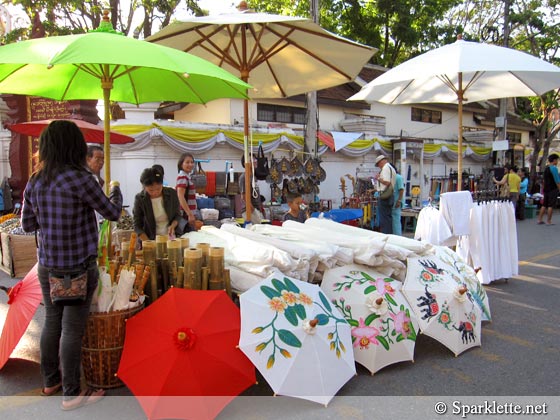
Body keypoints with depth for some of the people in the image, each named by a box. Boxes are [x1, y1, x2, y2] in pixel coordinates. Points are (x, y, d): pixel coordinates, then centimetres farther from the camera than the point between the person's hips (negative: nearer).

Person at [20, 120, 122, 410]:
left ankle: (50, 381, 36)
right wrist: (115, 190, 11)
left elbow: (28, 225, 11)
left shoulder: (34, 182, 2)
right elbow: (112, 213, -7)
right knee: (72, 330, 4)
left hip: (47, 267, 6)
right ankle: (71, 394, 18)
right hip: (79, 269, -6)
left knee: (51, 322, 19)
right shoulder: (80, 179, -18)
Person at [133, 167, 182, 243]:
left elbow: (178, 215, 8)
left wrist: (172, 226, -12)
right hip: (150, 239, 0)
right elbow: (137, 226, -5)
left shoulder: (171, 193, -4)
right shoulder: (139, 199, -7)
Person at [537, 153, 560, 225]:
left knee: (544, 205, 11)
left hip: (546, 189, 8)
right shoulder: (554, 168, -12)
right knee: (551, 205, -3)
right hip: (553, 189, -8)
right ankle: (548, 221, -1)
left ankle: (539, 220, 11)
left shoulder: (546, 168, 13)